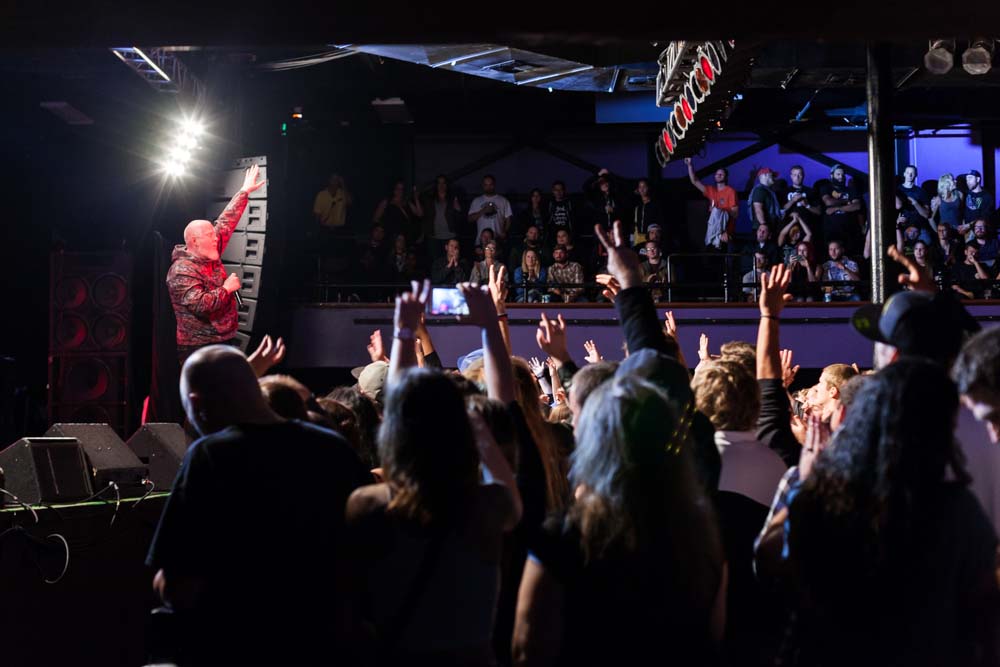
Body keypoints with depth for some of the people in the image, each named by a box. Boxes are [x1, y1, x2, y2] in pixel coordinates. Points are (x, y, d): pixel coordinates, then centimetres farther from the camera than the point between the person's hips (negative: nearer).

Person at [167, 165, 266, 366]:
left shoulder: (211, 255, 11)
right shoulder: (182, 271, -14)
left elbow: (226, 222, 18)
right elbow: (200, 305, -26)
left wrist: (244, 191, 23)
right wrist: (226, 288, -13)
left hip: (226, 341, 9)